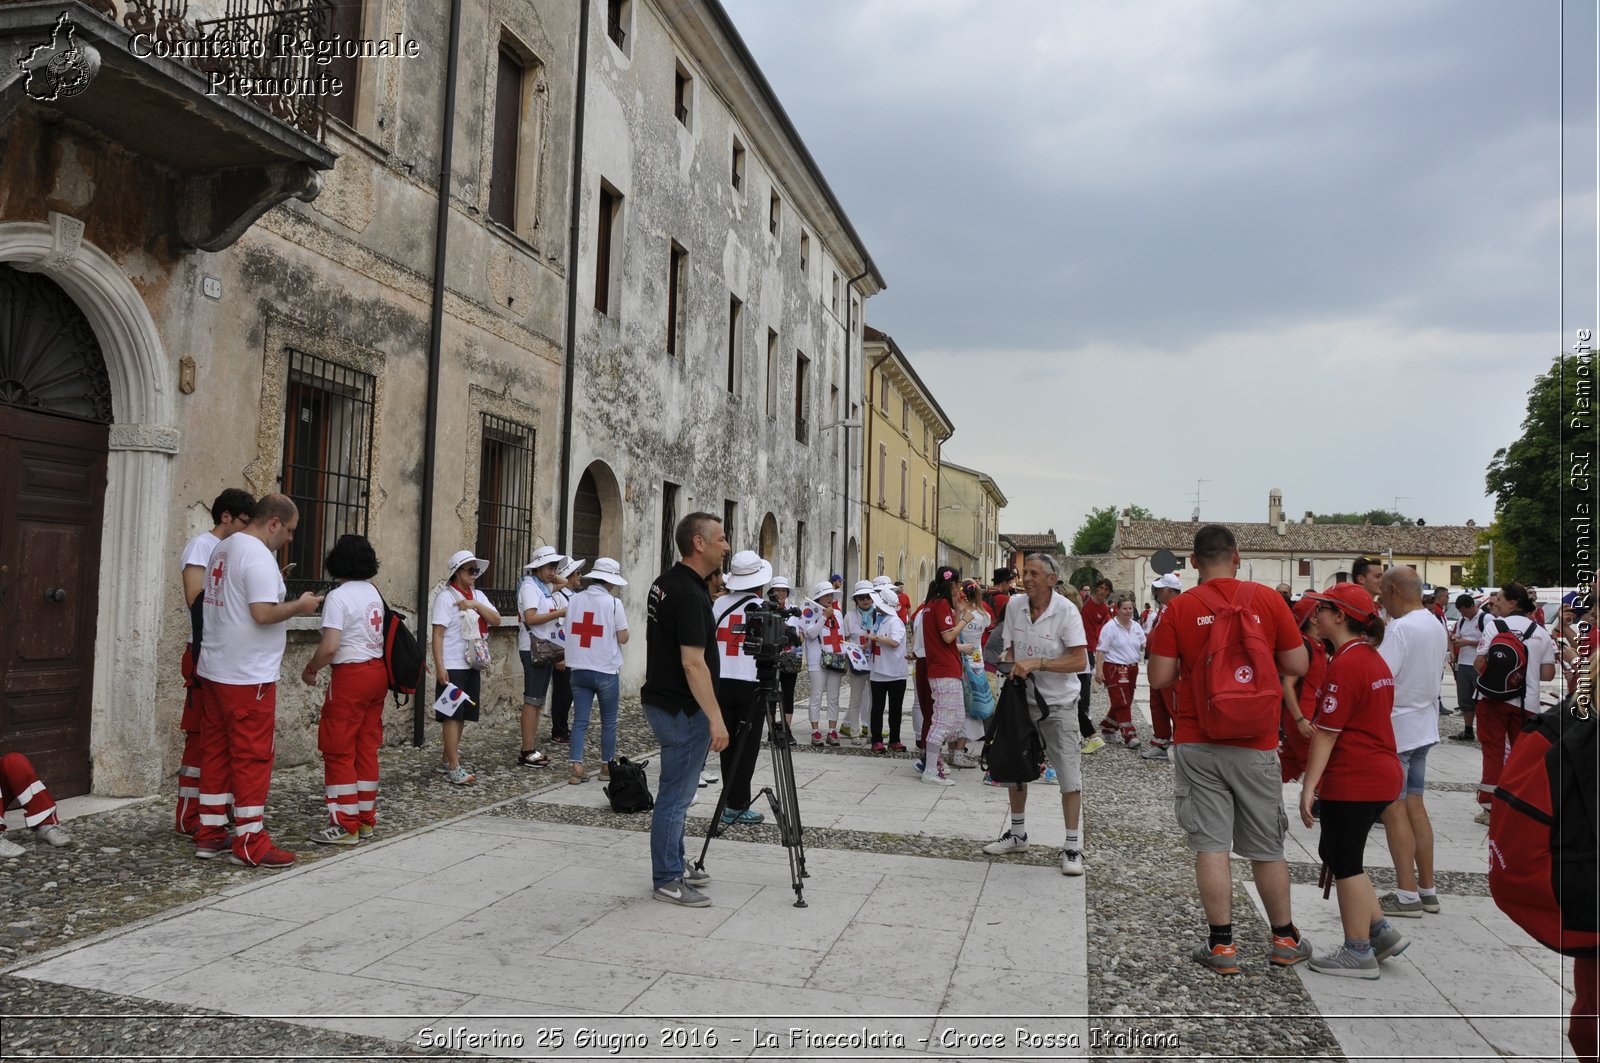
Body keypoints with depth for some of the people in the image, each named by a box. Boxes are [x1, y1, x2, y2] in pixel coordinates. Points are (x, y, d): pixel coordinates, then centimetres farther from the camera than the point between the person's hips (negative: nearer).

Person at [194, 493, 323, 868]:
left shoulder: (223, 549, 14)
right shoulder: (259, 556, -16)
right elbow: (263, 613, -23)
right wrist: (299, 605, -9)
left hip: (214, 669, 10)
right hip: (248, 676, -10)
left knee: (216, 750, 13)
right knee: (252, 756, -4)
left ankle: (210, 834, 20)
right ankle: (250, 843, 1)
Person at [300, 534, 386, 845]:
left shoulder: (338, 597, -14)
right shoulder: (373, 592, 9)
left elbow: (330, 647, -20)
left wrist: (310, 669, -4)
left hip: (351, 676, -8)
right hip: (377, 671, 8)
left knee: (339, 751, 1)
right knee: (367, 747, 13)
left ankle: (345, 826, 4)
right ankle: (366, 820, 19)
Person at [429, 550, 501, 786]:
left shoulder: (478, 595, 11)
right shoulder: (446, 596, -9)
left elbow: (496, 620, 2)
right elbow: (438, 634, -13)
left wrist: (477, 605, -13)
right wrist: (439, 666, -19)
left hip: (472, 665, 7)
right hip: (451, 666, -7)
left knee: (462, 715, 11)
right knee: (452, 715, -5)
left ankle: (447, 760, 22)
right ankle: (454, 768, -4)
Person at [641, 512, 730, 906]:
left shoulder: (664, 583, 9)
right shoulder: (690, 595, -22)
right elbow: (693, 663, -25)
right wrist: (716, 718, -23)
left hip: (661, 700, 10)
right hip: (683, 710, -10)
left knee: (676, 792, 19)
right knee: (676, 795, -1)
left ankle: (675, 864, 31)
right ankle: (667, 881, 9)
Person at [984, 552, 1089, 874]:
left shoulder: (1066, 611, -16)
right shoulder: (1015, 604, -1)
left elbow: (1080, 661, -21)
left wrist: (1037, 663, -27)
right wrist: (1012, 668, -8)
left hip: (1057, 703, -5)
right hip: (1022, 698, 5)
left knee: (1069, 775, -4)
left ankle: (1072, 847, 7)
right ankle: (1017, 833, 31)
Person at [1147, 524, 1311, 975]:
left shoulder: (1178, 607, -5)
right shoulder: (1268, 599, -2)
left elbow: (1160, 679, -6)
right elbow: (1298, 666, 1)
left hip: (1197, 743, -1)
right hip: (1256, 742, 1)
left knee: (1210, 844, 3)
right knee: (1266, 847, 13)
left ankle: (1221, 945, 7)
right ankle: (1285, 939, 26)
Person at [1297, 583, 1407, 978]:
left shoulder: (1345, 664, -18)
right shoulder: (1373, 657, 12)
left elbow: (1327, 732, -20)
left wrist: (1309, 786, -18)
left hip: (1352, 781, -10)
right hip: (1381, 775, 10)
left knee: (1345, 862, 2)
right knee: (1335, 853, 18)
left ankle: (1358, 953, 12)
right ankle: (1381, 931, 21)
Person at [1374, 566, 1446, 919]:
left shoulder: (1400, 628, -20)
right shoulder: (1437, 626, 10)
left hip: (1394, 729, -9)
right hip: (1423, 726, 9)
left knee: (1394, 810, -1)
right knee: (1415, 806, 15)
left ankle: (1407, 895, 3)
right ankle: (1427, 889, 21)